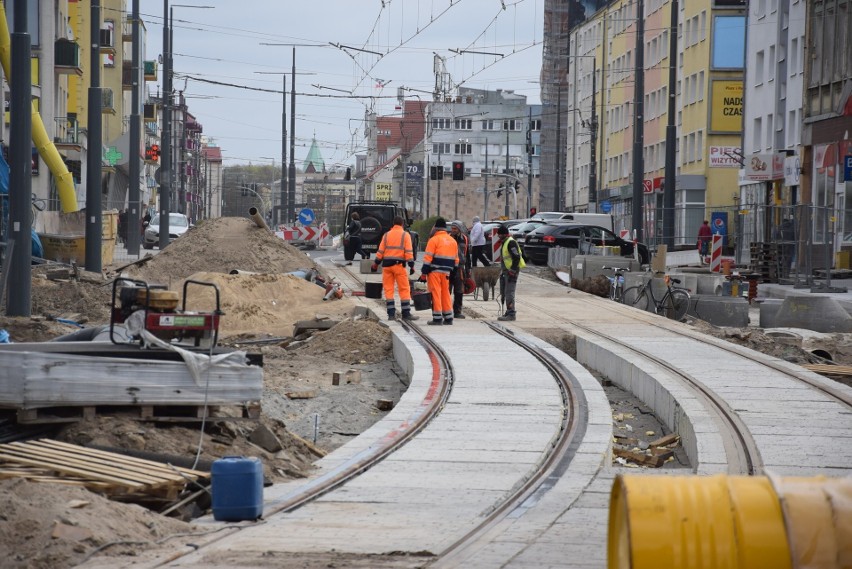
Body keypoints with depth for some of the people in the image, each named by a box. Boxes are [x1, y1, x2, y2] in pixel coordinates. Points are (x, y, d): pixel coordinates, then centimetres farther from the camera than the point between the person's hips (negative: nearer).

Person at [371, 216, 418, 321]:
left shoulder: (386, 235, 9)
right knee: (404, 289, 2)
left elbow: (380, 251, 7)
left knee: (388, 289, 7)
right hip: (399, 265, -3)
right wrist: (411, 265, -7)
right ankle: (406, 313, -1)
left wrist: (375, 264, 15)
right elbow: (409, 252, -8)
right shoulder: (405, 235, -1)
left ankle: (391, 314, 3)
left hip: (387, 265, 3)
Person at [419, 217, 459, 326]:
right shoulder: (453, 241, 13)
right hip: (446, 272, 6)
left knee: (435, 293, -3)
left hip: (434, 271, -6)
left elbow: (428, 258, -11)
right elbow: (456, 259, 16)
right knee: (446, 293, 14)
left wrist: (424, 273, -10)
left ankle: (437, 318, -5)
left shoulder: (434, 240, -8)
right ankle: (448, 318, 16)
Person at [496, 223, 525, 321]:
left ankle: (511, 313, -10)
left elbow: (516, 257, -22)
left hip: (512, 270, -11)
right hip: (506, 270, 11)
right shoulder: (504, 242, 17)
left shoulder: (511, 242, -15)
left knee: (509, 292, -11)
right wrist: (503, 270, 22)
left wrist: (512, 270, -22)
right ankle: (509, 312, 21)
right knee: (504, 292, 14)